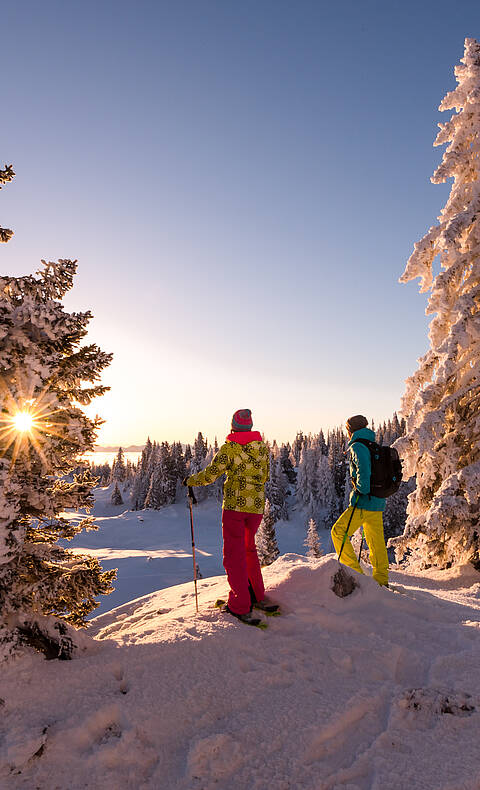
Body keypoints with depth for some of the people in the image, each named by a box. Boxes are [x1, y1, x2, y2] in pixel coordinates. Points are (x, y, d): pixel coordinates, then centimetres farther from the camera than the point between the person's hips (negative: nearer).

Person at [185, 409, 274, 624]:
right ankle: (258, 597, 29)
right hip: (257, 506, 5)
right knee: (249, 549, 23)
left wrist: (190, 480, 7)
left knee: (234, 554, 4)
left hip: (234, 504, -5)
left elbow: (209, 475, -10)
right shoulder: (263, 447, 5)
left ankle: (241, 607, 6)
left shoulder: (229, 448, -9)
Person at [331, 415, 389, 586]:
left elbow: (363, 471, -26)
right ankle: (381, 580, 22)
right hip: (378, 503, 9)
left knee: (338, 531, -1)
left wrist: (361, 490, -18)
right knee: (376, 541, 15)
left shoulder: (357, 447, -9)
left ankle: (355, 572, -2)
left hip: (364, 502, -9)